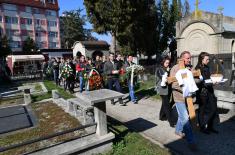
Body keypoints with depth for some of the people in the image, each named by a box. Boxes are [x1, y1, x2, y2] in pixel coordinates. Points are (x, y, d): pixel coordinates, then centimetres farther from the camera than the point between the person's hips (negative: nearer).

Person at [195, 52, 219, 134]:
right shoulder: (198, 68, -12)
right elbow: (199, 82, -18)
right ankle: (202, 127, 22)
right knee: (202, 110, 5)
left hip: (209, 91, 7)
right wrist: (211, 83, -25)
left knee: (213, 109, 9)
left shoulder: (207, 68, 11)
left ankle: (210, 127, 25)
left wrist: (214, 80, 3)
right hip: (202, 92, -7)